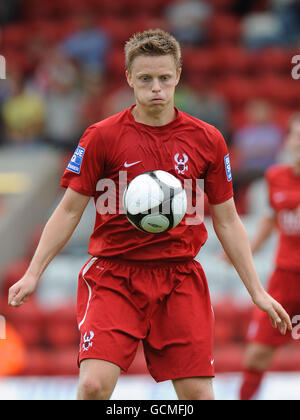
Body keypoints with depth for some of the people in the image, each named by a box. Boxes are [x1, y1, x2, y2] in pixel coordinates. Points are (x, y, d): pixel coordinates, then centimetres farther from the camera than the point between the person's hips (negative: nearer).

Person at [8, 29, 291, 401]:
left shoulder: (207, 140, 5)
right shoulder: (101, 137, -1)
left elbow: (226, 221, 11)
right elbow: (70, 210, 5)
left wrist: (257, 292, 9)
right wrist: (33, 273, -2)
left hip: (180, 279, 2)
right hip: (112, 274, -2)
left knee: (197, 394, -4)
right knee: (94, 384, -19)